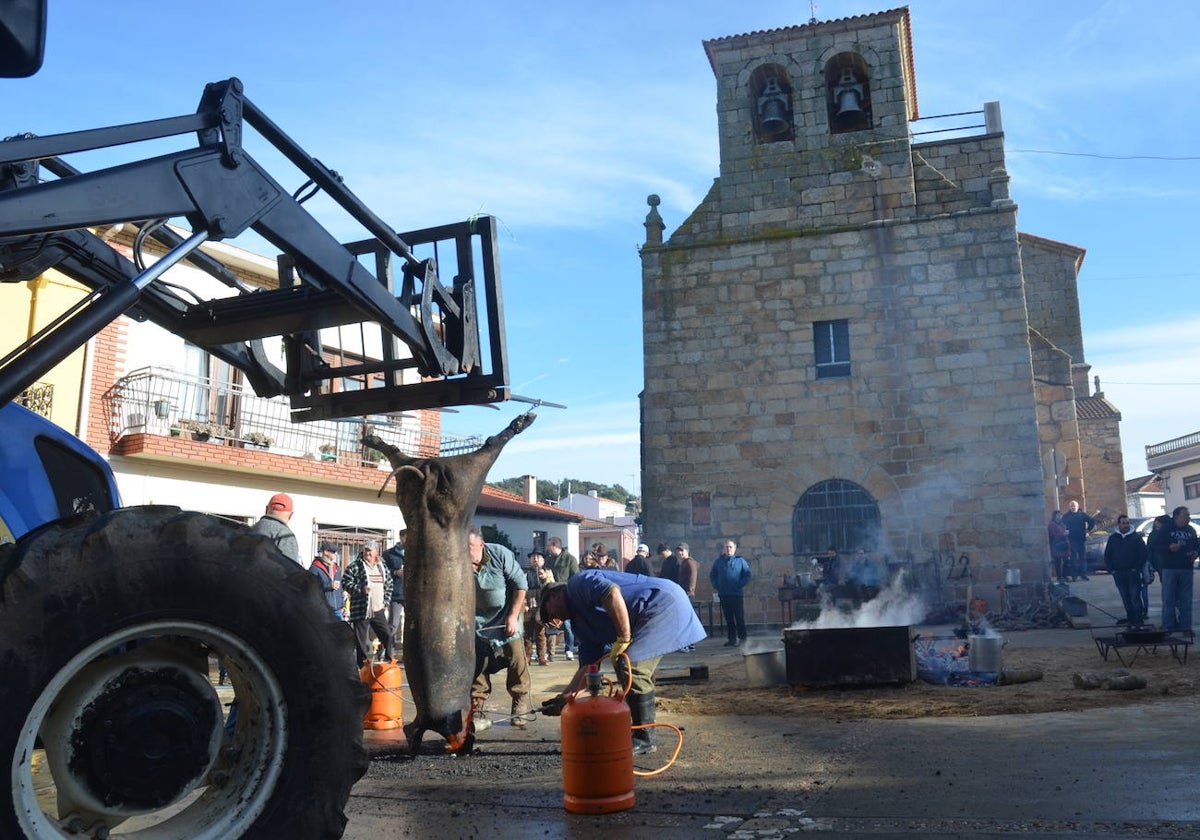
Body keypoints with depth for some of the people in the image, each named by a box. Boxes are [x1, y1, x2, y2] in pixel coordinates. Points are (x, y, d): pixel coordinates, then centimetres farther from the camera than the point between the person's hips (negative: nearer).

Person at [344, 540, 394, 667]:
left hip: (378, 610, 5)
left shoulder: (383, 567, 12)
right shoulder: (355, 567, -4)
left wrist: (385, 602, 12)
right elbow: (345, 582, -9)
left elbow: (389, 585, 21)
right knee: (362, 641, 0)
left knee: (387, 635, 5)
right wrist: (361, 589, -20)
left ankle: (390, 662, 20)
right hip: (361, 610, -4)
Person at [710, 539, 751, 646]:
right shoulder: (718, 561, 10)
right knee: (728, 618, 6)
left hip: (737, 594, -3)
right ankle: (732, 639, 12)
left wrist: (740, 585, -8)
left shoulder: (740, 560, 2)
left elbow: (747, 575, 0)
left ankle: (742, 638, 6)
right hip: (723, 594, 3)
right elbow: (712, 575, 16)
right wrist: (716, 586, 4)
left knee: (739, 617, -1)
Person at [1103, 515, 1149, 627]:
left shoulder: (1136, 537, 1)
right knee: (1126, 599, 8)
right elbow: (1107, 555, 11)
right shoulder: (1113, 538, 8)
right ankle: (1130, 619, 15)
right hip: (1118, 574, 3)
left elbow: (1143, 553, -2)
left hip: (1133, 573, -3)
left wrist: (1137, 568, -8)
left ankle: (1138, 620, 0)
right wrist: (1111, 570, 2)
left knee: (1135, 597, -6)